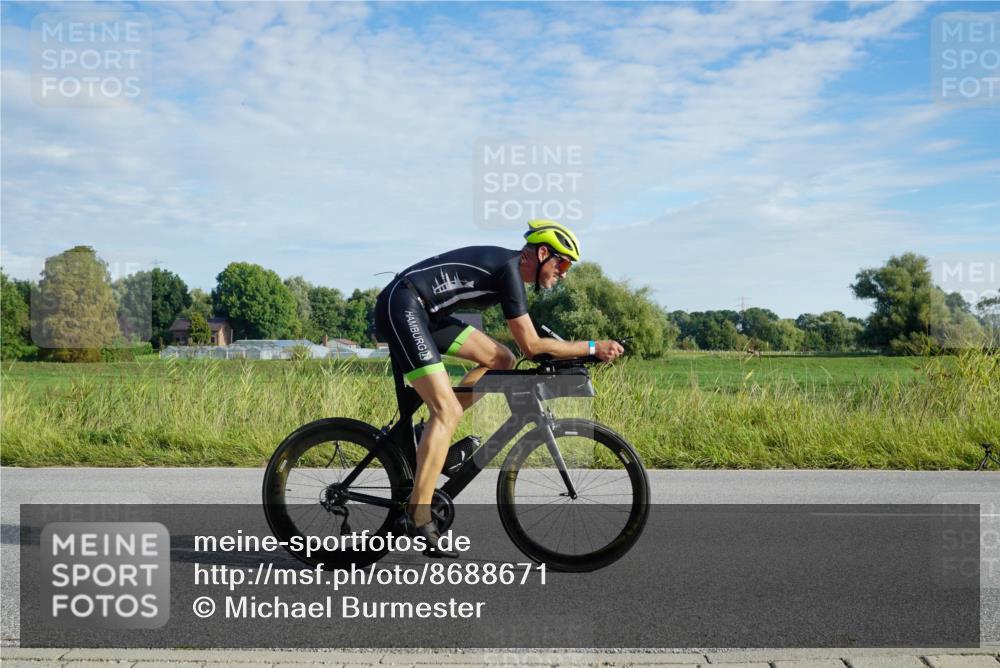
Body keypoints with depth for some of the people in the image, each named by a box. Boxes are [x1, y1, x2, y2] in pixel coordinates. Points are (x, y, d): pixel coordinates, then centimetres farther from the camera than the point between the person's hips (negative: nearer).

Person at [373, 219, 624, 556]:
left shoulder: (508, 266, 15)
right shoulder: (510, 268, -13)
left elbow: (527, 343, 23)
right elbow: (530, 345, -14)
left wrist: (574, 353, 20)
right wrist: (593, 347, -9)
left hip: (424, 312, 10)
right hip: (401, 305, -10)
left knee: (502, 360, 6)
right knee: (449, 411, -17)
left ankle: (432, 435, 8)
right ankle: (419, 519, -16)